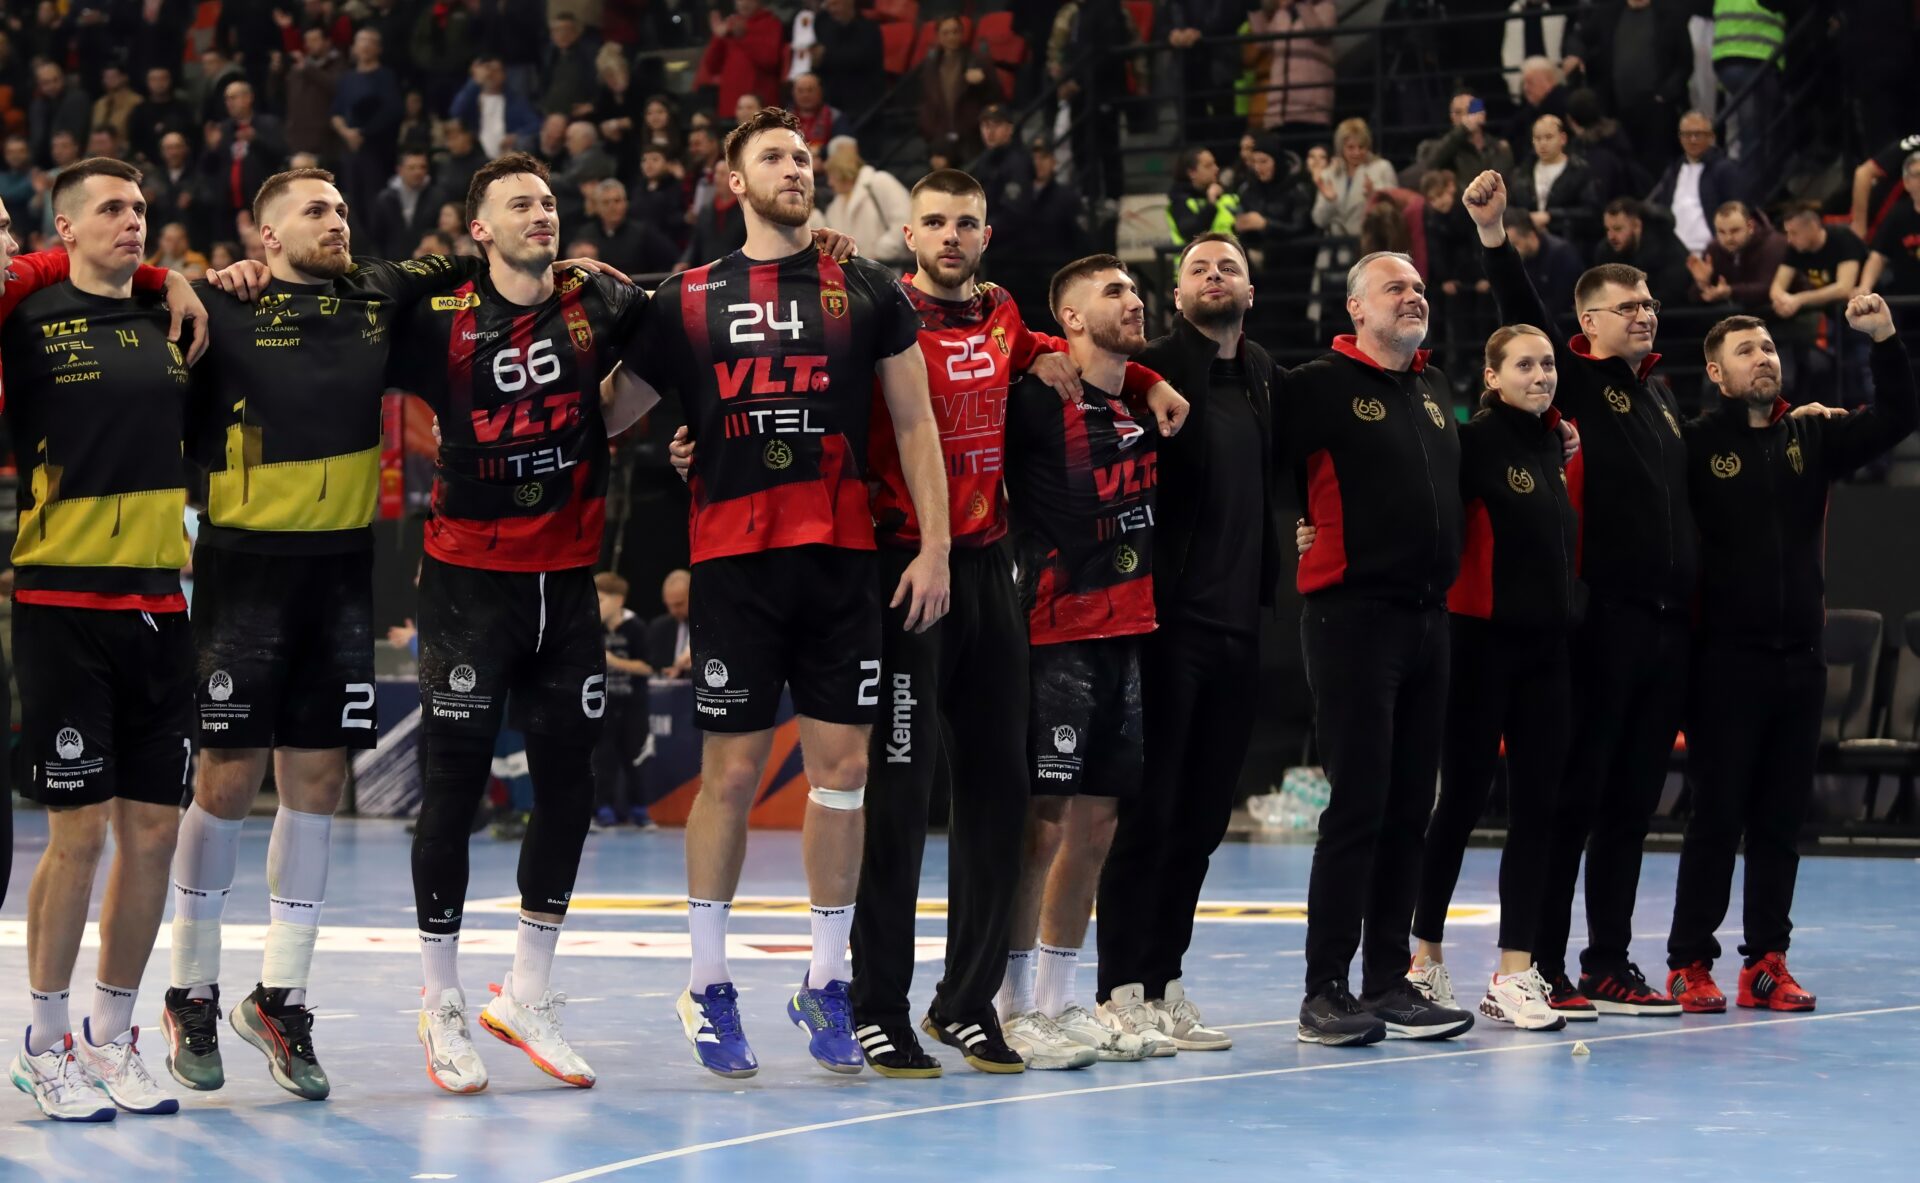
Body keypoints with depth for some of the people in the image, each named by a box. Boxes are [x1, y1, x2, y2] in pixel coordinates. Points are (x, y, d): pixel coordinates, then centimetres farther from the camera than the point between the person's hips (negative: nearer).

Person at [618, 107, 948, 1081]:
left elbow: (915, 423, 9)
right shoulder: (686, 301, 7)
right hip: (733, 558, -1)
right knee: (731, 771, -1)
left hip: (841, 558, 1)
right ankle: (708, 983, 10)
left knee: (842, 769, 1)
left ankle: (826, 983, 11)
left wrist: (934, 546, 3)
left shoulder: (867, 293, 9)